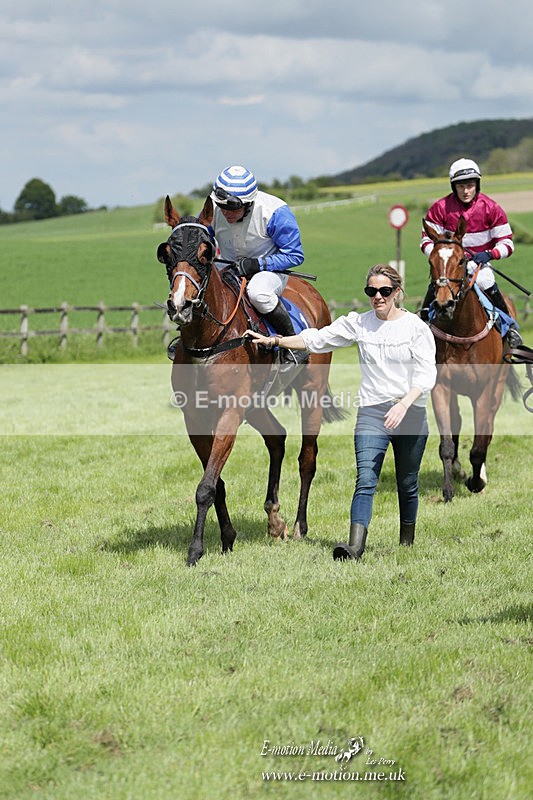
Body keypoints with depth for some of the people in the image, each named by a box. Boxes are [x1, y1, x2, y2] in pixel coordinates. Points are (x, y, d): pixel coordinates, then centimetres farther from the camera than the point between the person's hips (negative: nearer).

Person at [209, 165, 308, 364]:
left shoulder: (273, 211, -22)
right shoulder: (213, 210, -10)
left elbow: (294, 255, -16)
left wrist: (258, 264, -28)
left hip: (269, 270, -5)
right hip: (229, 271, 5)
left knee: (258, 292, -39)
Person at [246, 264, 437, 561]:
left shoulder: (416, 327, -3)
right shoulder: (358, 323, 5)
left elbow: (426, 374, -9)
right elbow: (317, 339, 11)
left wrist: (403, 404, -23)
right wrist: (273, 341, 5)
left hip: (411, 412, -1)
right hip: (372, 414, 1)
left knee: (407, 485, 10)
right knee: (365, 481, -15)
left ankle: (407, 544, 28)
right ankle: (355, 545, -28)